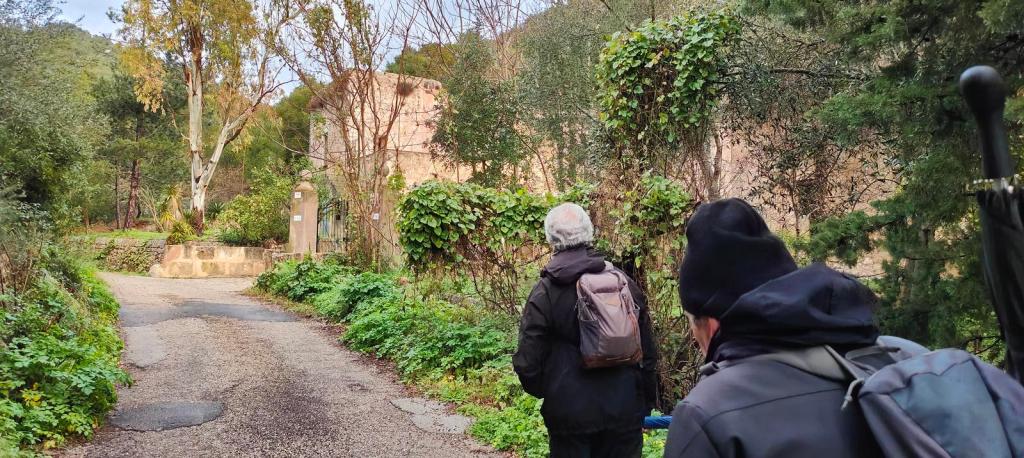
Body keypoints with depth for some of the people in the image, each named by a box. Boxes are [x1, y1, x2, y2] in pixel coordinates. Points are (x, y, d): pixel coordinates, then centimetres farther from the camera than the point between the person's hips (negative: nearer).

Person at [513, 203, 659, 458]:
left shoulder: (545, 292, -12)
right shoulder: (624, 282, -4)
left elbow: (528, 363, -12)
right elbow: (648, 352, 1)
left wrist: (546, 392, 9)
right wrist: (647, 403, 14)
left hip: (571, 415, -2)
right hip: (625, 413, 2)